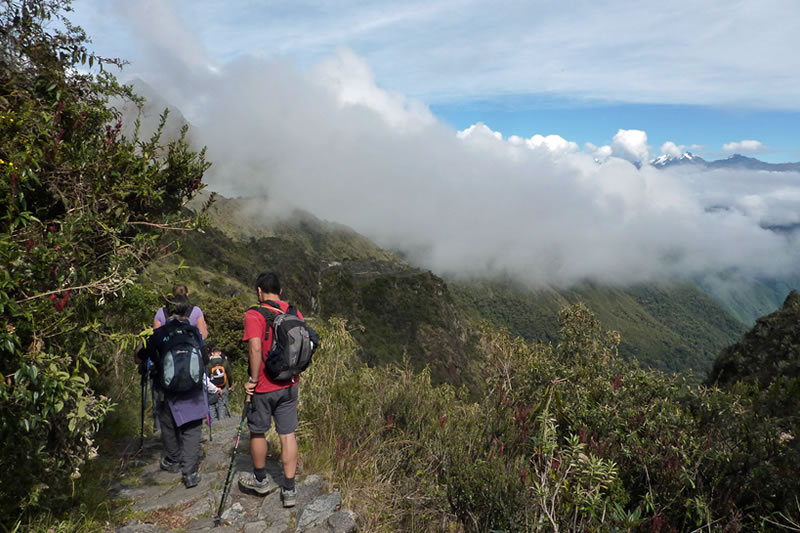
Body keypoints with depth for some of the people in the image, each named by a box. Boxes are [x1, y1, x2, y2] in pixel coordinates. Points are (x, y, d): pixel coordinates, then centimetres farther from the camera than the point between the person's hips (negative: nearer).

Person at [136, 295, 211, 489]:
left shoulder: (158, 334, -7)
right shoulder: (195, 332, -1)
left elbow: (138, 359, 4)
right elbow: (205, 360, 8)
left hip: (168, 392, 0)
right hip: (193, 393, 0)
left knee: (169, 426, 20)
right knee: (192, 430, 5)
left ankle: (172, 461, 38)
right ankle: (190, 473, -1)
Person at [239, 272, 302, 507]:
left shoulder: (254, 315, -13)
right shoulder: (294, 312, 3)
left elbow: (256, 348, -24)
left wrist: (253, 379, -15)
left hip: (263, 386, -5)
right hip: (289, 384, 5)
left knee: (257, 431, 16)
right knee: (287, 434, 9)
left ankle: (261, 479, 35)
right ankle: (289, 490, 13)